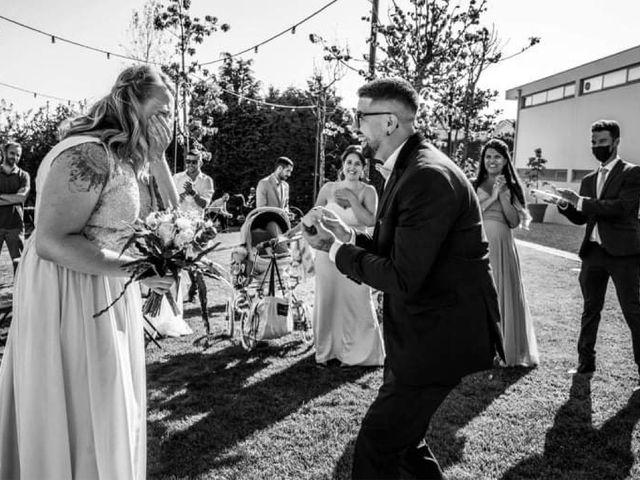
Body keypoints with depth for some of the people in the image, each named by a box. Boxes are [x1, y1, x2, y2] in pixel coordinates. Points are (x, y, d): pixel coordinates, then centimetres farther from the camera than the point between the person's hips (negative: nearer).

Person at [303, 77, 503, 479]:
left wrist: (339, 252, -13)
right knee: (403, 437, 22)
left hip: (439, 336, -10)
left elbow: (402, 279, -26)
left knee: (377, 442, -1)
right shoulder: (410, 168, 9)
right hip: (423, 328, 10)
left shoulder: (428, 176, -24)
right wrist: (348, 236, -1)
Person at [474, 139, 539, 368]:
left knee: (505, 295, 4)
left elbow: (515, 221, 0)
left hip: (502, 247, 1)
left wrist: (503, 195, -7)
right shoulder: (473, 185, 5)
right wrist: (492, 196, -8)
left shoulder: (512, 187, 9)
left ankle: (508, 350, 17)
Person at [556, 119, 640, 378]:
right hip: (593, 252, 6)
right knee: (590, 310, 12)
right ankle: (585, 362, 21)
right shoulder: (589, 180, 14)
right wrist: (565, 204, -6)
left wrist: (580, 201, -21)